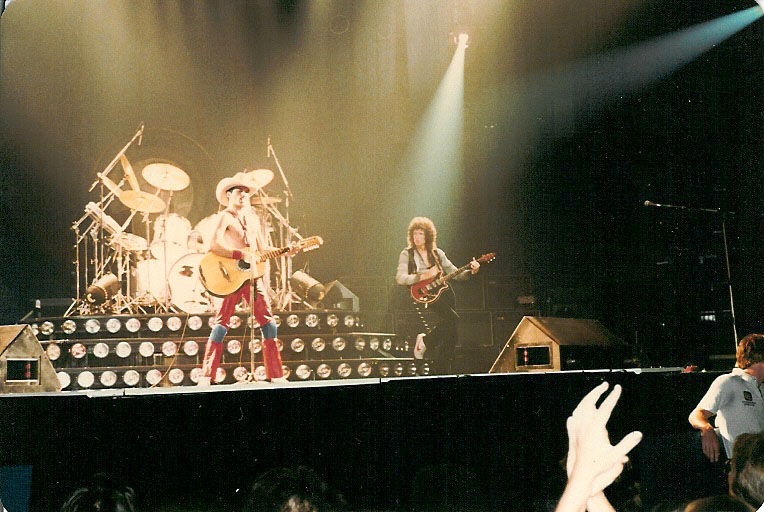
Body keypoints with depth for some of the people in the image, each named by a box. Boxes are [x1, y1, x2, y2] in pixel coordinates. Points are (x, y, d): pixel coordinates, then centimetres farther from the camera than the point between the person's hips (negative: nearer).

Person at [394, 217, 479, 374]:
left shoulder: (437, 253, 15)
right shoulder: (407, 254, 5)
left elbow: (455, 273, 13)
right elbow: (400, 278, -8)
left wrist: (471, 271, -6)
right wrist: (424, 276, -17)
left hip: (442, 293, 5)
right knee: (452, 318, -24)